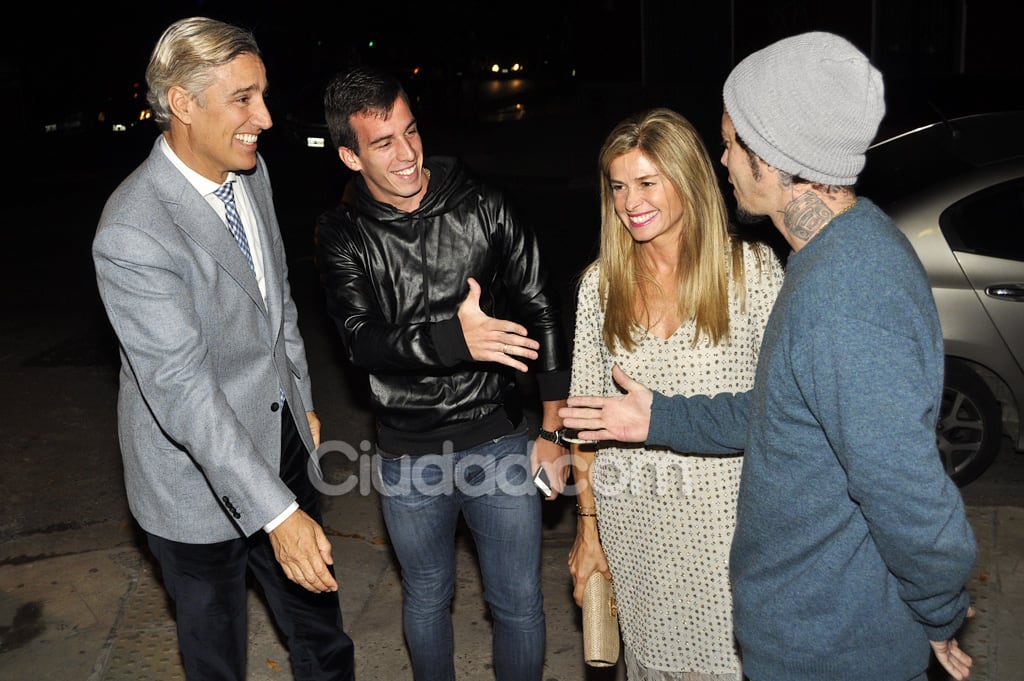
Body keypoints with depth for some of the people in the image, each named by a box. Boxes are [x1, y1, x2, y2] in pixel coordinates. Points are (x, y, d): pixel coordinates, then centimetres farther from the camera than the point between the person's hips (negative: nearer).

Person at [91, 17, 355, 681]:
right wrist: (276, 512, -33)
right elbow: (183, 390, -31)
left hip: (281, 444, 7)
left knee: (319, 624, 23)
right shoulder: (132, 233, -28)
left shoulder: (250, 171, -2)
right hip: (199, 478, -6)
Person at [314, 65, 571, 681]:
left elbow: (542, 311, -2)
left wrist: (554, 431, -4)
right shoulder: (343, 236, -6)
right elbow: (363, 341, -18)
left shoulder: (481, 207, -7)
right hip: (408, 459, 1)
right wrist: (455, 337, -37)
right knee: (427, 599, 21)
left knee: (519, 603, 11)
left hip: (500, 443, 0)